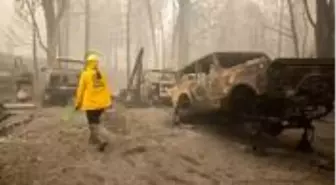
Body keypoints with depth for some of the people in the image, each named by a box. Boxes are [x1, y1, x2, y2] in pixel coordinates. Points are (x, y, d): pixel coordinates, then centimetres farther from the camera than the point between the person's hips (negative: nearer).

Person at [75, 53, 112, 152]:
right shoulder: (101, 75, 5)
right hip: (101, 103, 6)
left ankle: (103, 139, -19)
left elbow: (80, 90, -7)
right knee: (96, 120, 24)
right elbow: (106, 89, 8)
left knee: (94, 123, -2)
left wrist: (78, 103, 1)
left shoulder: (85, 74, -9)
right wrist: (108, 102, 16)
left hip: (90, 103, -6)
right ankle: (94, 139, 33)